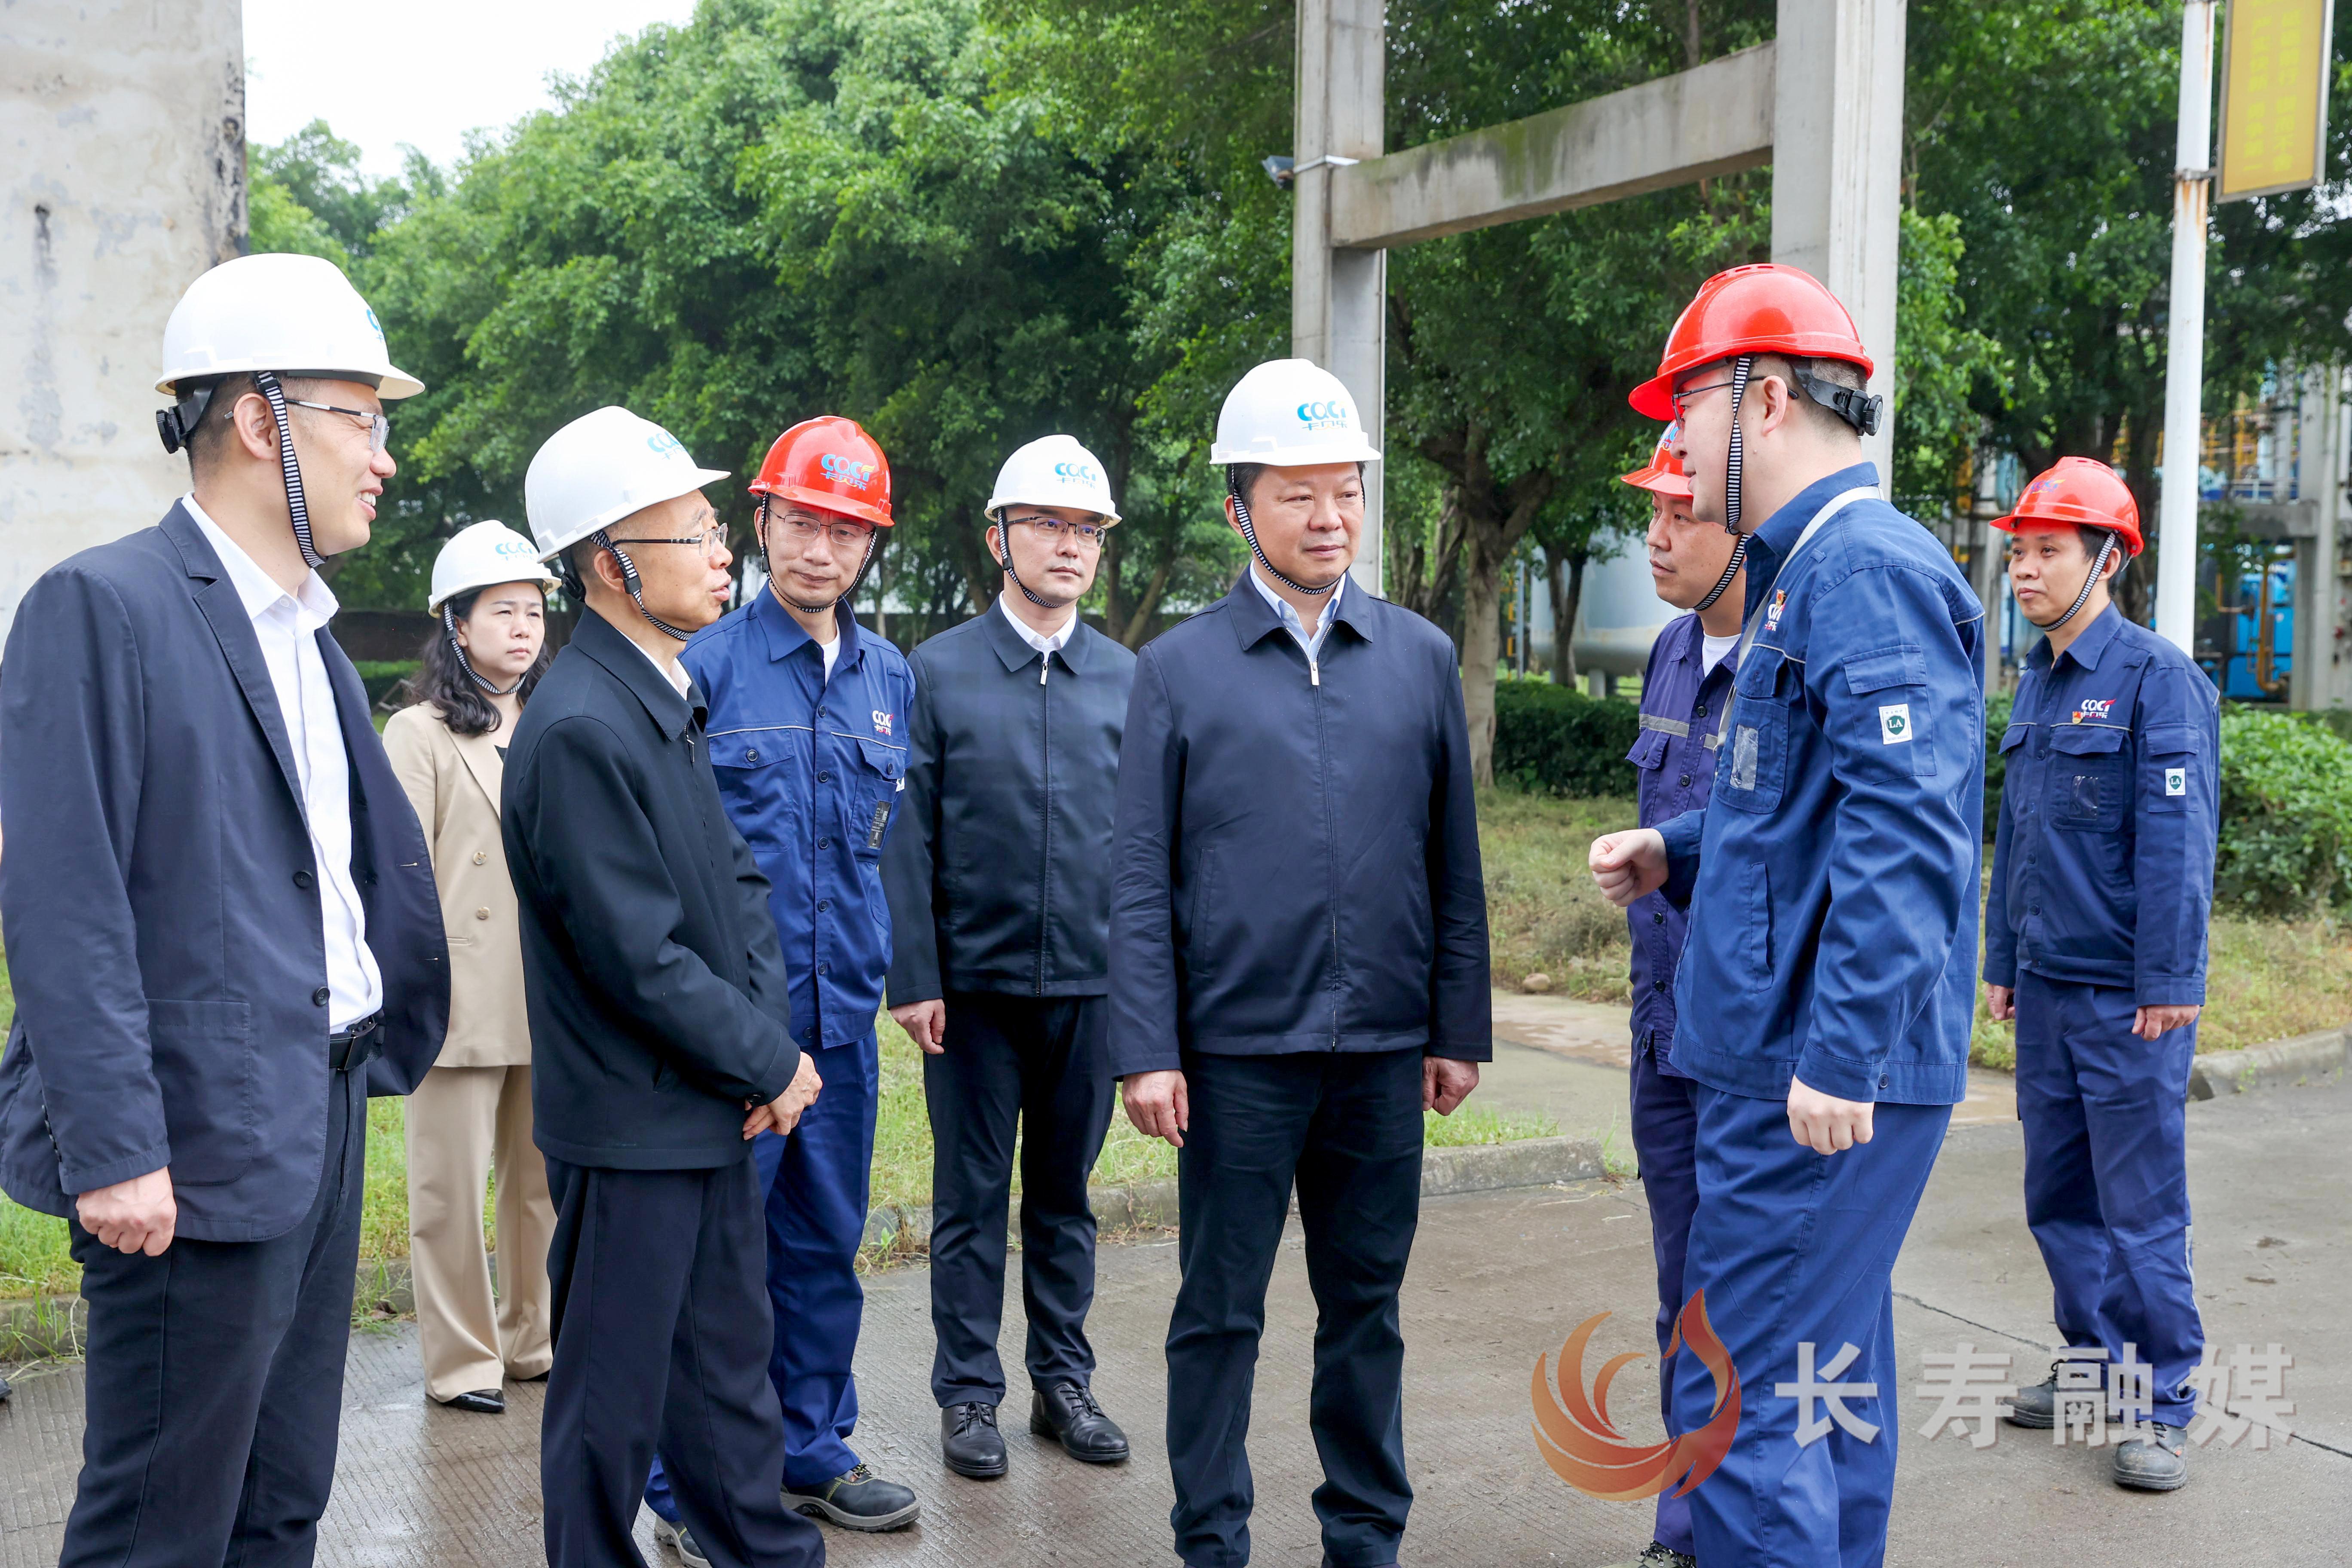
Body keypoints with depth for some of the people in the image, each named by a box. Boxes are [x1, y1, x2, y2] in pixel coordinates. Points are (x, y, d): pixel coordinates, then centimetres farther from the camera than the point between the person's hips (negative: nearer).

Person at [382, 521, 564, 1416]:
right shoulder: (419, 735, -1)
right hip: (462, 998, -5)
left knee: (545, 1179, 12)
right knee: (451, 1188, 1)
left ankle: (532, 1341, 26)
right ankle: (461, 1362, 13)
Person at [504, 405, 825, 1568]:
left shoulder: (670, 698, 8)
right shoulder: (578, 729, -22)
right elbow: (640, 957, -22)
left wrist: (773, 1032, -1)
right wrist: (771, 1064, -12)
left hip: (715, 1112, 9)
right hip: (631, 1127, -9)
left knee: (730, 1363, 20)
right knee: (613, 1395, 8)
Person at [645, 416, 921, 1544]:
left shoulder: (890, 677, 10)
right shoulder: (705, 664, -6)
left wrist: (893, 971, 10)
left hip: (842, 1010, 5)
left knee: (824, 1242, 15)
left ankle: (809, 1453, 29)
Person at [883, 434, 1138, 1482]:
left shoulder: (1129, 679, 7)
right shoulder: (939, 671, 0)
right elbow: (910, 839, -3)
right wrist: (914, 979, -8)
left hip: (1091, 983, 2)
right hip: (975, 983, -2)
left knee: (1065, 1192, 13)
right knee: (972, 1195, 7)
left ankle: (1063, 1380, 25)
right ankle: (968, 1394, 18)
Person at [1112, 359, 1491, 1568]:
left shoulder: (1421, 658, 6)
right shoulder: (1178, 671, 0)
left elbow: (1455, 865, 8)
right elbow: (1139, 880, -2)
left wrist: (1459, 1029, 5)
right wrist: (1146, 1050, -8)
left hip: (1384, 1052, 2)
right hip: (1236, 1049, -2)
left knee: (1367, 1305, 14)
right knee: (1219, 1312, 8)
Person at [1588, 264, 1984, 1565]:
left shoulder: (1867, 570, -15)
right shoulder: (1803, 574, 18)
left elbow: (1902, 832, -24)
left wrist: (1841, 1056, -26)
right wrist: (1675, 854, 12)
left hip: (1824, 1079, -11)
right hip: (1798, 1063, 11)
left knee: (1741, 1401, -6)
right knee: (1825, 1380, 18)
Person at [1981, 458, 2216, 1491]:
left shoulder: (2157, 676, -10)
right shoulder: (2036, 683, 13)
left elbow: (2176, 837, -14)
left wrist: (2169, 982, -17)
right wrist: (2002, 962, 17)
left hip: (2129, 997, -7)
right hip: (2046, 988, 7)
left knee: (2142, 1209, -1)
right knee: (2059, 1194, 14)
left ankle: (2163, 1407, 9)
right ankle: (2093, 1366, 28)